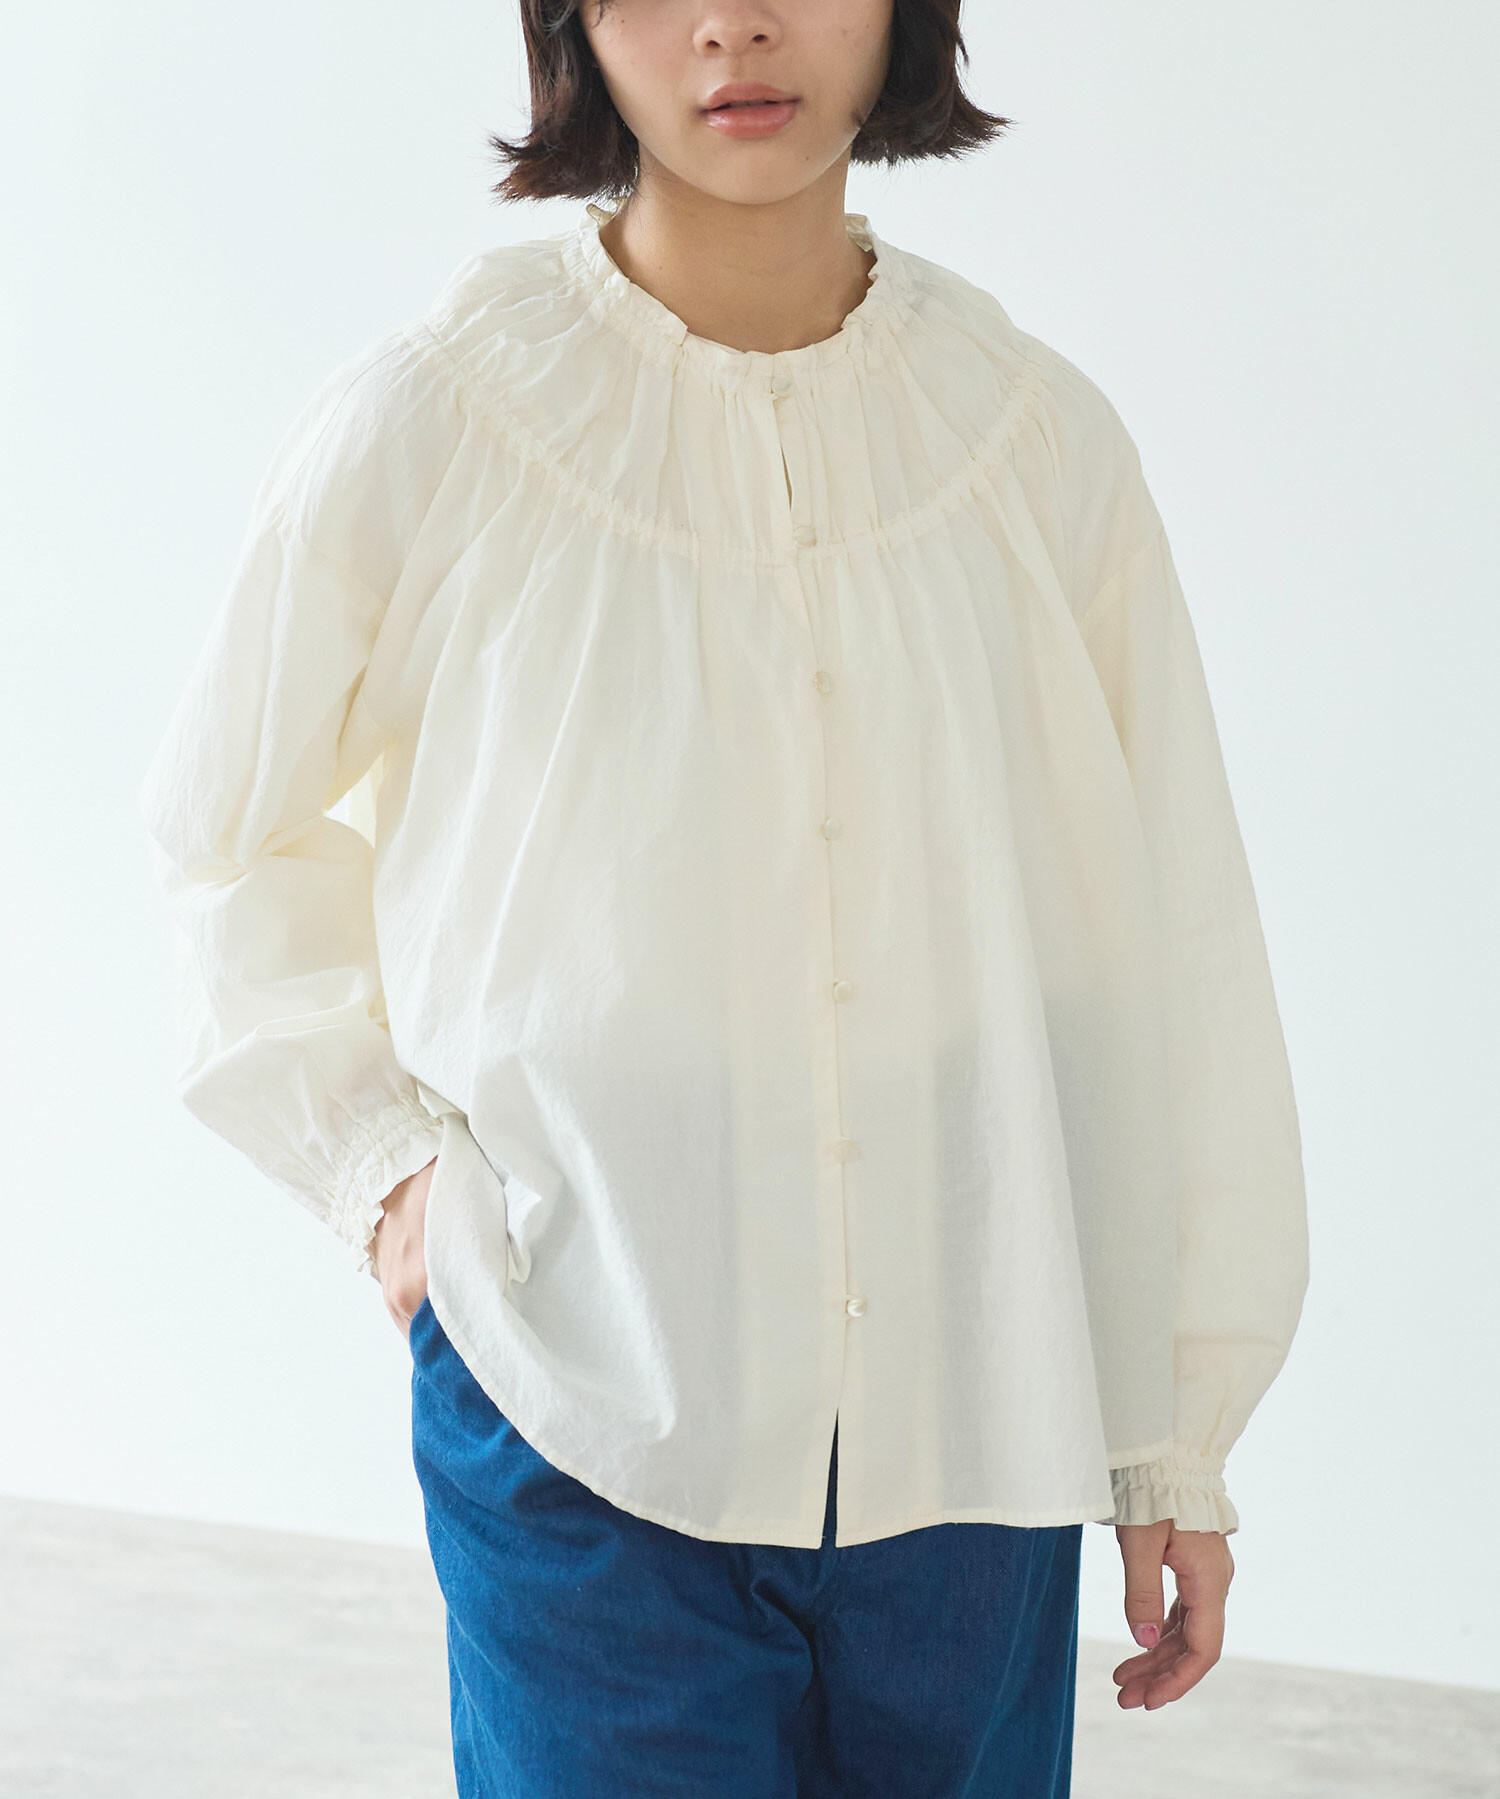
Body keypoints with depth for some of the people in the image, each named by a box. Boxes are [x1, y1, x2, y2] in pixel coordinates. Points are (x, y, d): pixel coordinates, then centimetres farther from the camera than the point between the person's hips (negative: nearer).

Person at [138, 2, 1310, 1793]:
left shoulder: (1046, 443, -2)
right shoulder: (425, 428, -8)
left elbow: (1170, 970, 3)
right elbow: (227, 833, 9)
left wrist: (1183, 1438, 6)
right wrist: (379, 1154, -3)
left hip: (971, 1428, 2)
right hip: (582, 1413, -2)